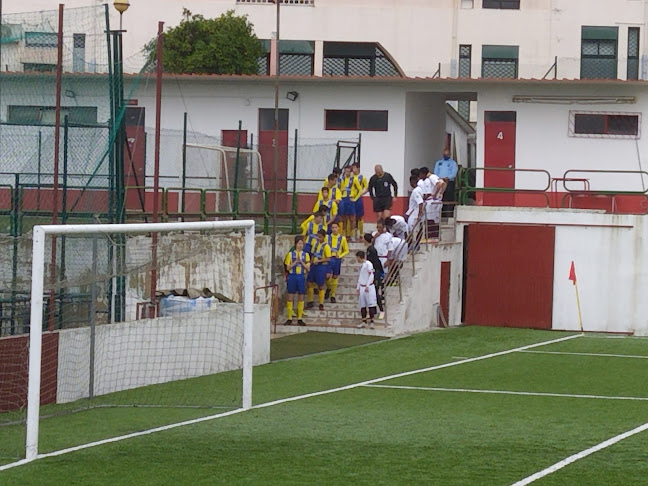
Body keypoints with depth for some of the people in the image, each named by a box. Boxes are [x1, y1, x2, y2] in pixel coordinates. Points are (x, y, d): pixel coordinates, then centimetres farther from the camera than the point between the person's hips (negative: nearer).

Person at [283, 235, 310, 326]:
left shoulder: (305, 255, 7)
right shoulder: (290, 254, 2)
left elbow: (308, 268, 1)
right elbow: (288, 267, -2)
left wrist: (301, 262, -13)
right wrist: (295, 262, -14)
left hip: (301, 277, 2)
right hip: (292, 277, -2)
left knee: (301, 298, 2)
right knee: (290, 297, -1)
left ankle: (299, 319, 8)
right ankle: (289, 319, 4)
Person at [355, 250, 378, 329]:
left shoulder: (368, 264, -7)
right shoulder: (361, 265, 18)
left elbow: (371, 275, -13)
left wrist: (367, 286, -18)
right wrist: (358, 287, 16)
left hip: (369, 287, -8)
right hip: (362, 287, 8)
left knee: (371, 305, -8)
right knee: (362, 305, 5)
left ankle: (371, 322, -8)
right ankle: (363, 322, 9)